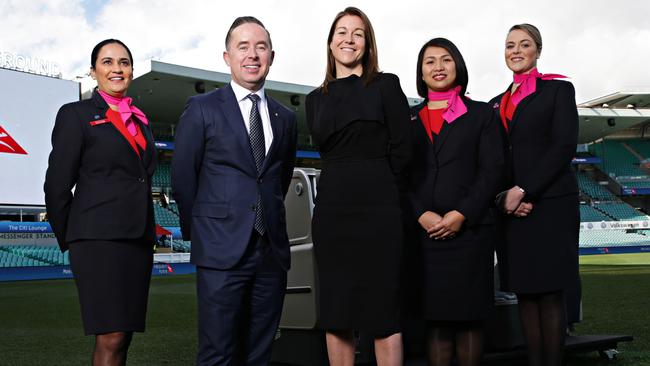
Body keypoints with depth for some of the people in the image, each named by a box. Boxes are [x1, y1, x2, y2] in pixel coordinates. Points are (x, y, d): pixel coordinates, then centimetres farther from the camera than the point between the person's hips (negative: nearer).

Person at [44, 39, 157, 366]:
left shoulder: (140, 121, 19)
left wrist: (146, 233, 16)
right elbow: (57, 185, -2)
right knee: (111, 339, -12)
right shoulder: (76, 114, 1)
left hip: (138, 239, 6)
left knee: (123, 336, 7)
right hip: (99, 239, -6)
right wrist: (70, 241, 1)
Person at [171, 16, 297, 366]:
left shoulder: (285, 118, 14)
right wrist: (198, 232, 9)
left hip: (272, 249, 4)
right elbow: (183, 178, 4)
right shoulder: (202, 108, 1)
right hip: (222, 250, -4)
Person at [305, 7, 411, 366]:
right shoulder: (316, 99, 15)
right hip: (331, 210, 4)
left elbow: (401, 152, 2)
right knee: (334, 314, 5)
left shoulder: (386, 85, 3)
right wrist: (348, 187, 8)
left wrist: (374, 188, 8)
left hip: (378, 209, -4)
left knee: (383, 313, -2)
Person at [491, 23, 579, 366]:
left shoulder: (558, 89, 4)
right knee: (525, 294, 5)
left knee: (550, 294, -4)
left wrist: (524, 190, -13)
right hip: (512, 209, 4)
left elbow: (564, 147, -7)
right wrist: (504, 195, -6)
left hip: (550, 205, -4)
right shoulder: (497, 103, 17)